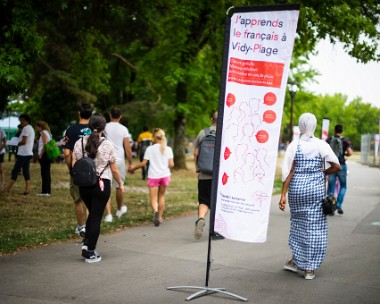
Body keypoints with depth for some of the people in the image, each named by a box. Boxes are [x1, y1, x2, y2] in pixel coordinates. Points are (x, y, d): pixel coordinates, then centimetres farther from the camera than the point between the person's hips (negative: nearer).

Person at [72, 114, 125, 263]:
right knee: (96, 217, 3)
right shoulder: (107, 145, -9)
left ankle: (86, 243, 11)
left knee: (91, 214, 23)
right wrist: (120, 183, 11)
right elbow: (114, 169, -3)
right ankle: (90, 253, 8)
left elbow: (74, 166, 3)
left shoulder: (79, 143, 1)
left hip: (84, 185, 4)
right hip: (102, 184, -4)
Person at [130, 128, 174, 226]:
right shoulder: (168, 149, 1)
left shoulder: (150, 149, -3)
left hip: (153, 176, -2)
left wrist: (133, 168, 8)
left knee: (153, 198, -1)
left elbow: (143, 163, -6)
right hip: (165, 175, 2)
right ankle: (160, 216, 23)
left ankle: (155, 211, -31)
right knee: (161, 196, 19)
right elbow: (171, 164, -3)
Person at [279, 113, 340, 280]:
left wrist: (283, 194, -7)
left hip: (297, 187, 1)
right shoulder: (321, 145, -4)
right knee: (314, 226, 5)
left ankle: (295, 261, 26)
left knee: (298, 222, 18)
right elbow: (336, 166, -6)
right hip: (316, 188, -1)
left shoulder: (294, 145, -3)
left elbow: (288, 172, -8)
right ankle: (309, 268, 8)